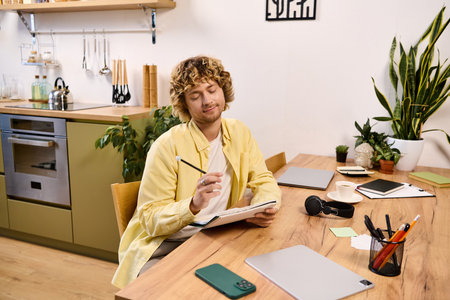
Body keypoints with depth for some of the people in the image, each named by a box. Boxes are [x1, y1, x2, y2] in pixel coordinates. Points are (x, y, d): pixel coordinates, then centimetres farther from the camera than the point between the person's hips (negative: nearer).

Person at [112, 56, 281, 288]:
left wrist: (265, 208, -15)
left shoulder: (239, 133, 2)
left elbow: (264, 181, 7)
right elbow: (150, 219, -14)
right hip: (164, 246, -5)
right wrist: (193, 205, -33)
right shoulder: (167, 146, -15)